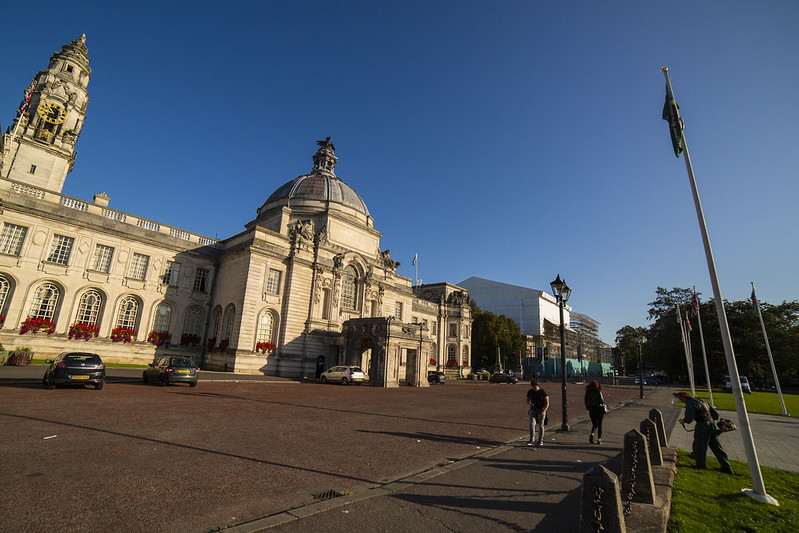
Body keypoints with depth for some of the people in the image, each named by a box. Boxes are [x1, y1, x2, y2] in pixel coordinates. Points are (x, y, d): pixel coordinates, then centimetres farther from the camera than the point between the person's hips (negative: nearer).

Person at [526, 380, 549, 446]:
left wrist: (544, 411, -22)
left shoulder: (543, 392, -12)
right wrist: (529, 403, -9)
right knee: (532, 424, -11)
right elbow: (528, 399, 14)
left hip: (541, 410, -2)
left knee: (541, 426, 7)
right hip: (533, 410, 2)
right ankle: (531, 440, -14)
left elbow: (547, 403, -11)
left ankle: (540, 440, 23)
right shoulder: (530, 392, -1)